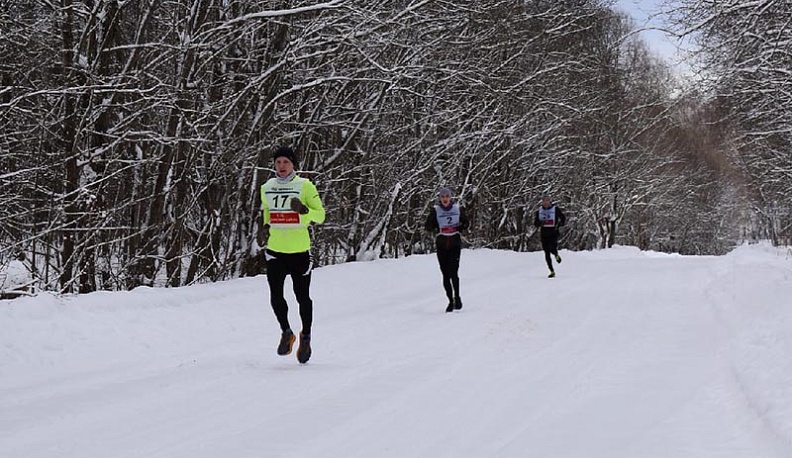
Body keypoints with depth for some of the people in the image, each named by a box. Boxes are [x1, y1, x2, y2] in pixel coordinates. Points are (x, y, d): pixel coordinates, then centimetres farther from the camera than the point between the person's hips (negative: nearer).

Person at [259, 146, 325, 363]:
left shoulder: (305, 186, -4)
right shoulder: (266, 188, 8)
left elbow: (320, 216, -5)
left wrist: (304, 210, -22)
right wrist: (265, 226, 11)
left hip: (299, 250, -3)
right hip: (275, 250, 3)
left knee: (302, 297, 4)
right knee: (275, 296, -8)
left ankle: (305, 337, 25)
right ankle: (286, 333, 16)